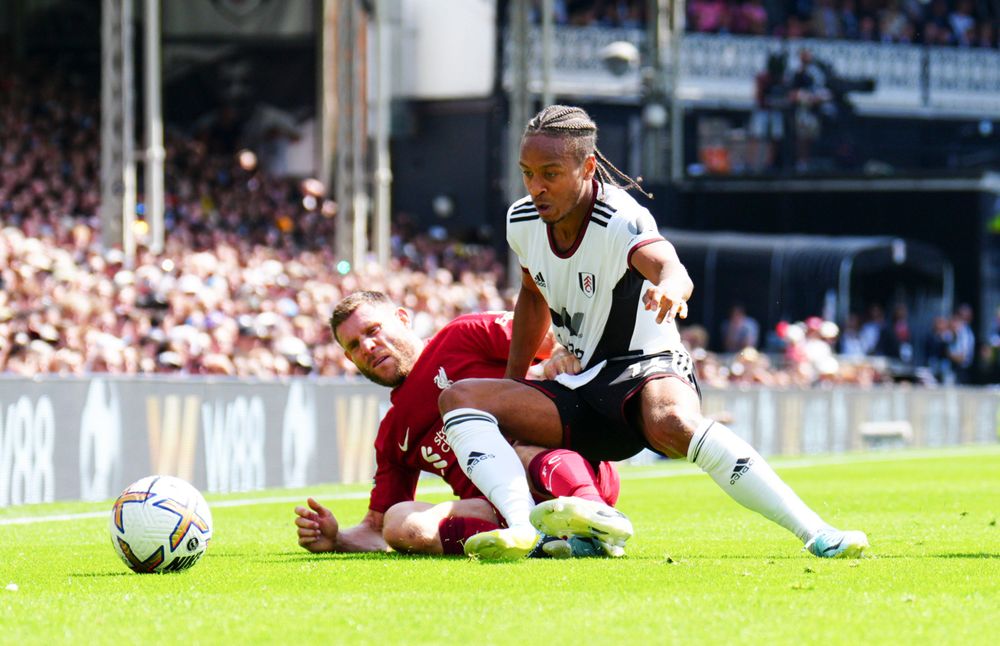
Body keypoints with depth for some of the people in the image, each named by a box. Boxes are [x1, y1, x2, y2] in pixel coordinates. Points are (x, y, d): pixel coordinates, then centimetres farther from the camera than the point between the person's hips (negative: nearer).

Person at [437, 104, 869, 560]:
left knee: (673, 424, -42)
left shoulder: (620, 220, -20)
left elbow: (667, 265, -43)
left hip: (646, 372, -7)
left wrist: (669, 288, -68)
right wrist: (512, 388, 21)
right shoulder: (522, 223, 0)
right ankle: (522, 525, -40)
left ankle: (816, 534, -40)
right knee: (459, 397, -17)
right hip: (577, 387, 7)